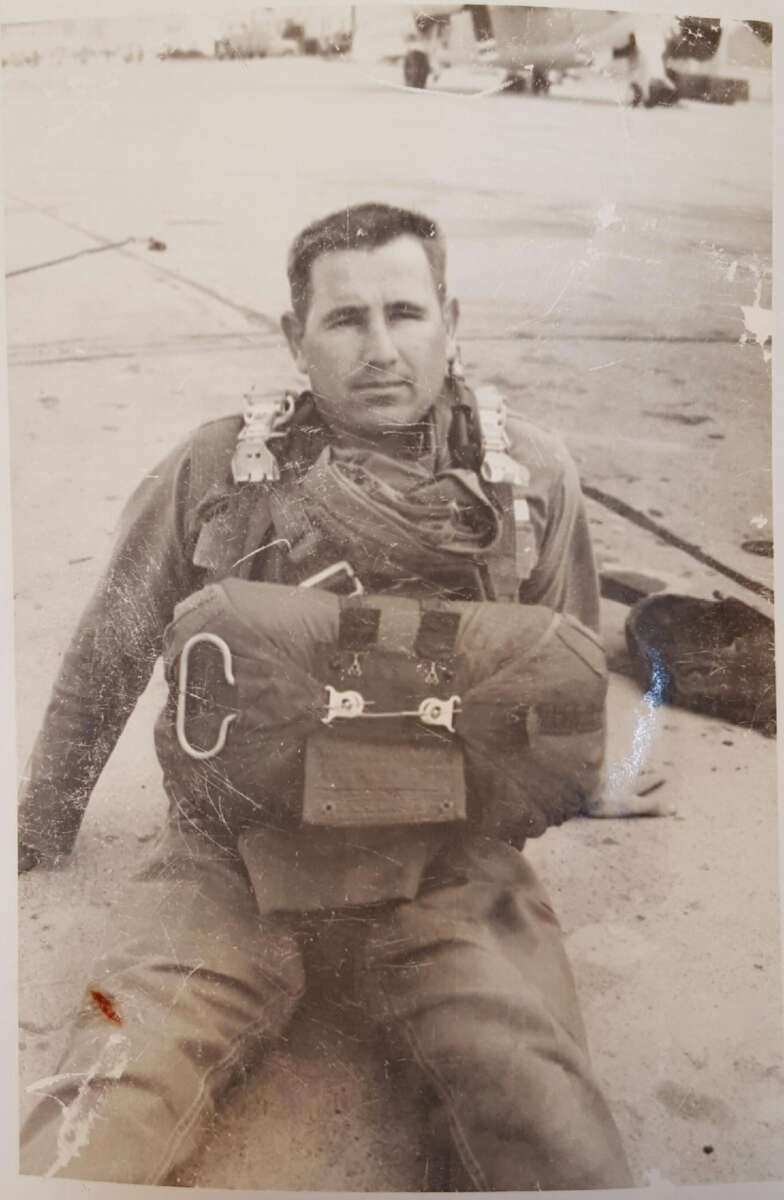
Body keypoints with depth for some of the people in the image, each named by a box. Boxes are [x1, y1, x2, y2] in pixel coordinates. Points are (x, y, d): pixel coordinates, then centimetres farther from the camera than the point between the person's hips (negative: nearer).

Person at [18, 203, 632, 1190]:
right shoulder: (217, 468, 0)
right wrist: (38, 830, 20)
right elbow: (107, 659, 12)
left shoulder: (531, 475, 4)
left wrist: (511, 800, 8)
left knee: (558, 1150, -19)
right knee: (95, 1131, -18)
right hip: (231, 856, 0)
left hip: (443, 869, 1)